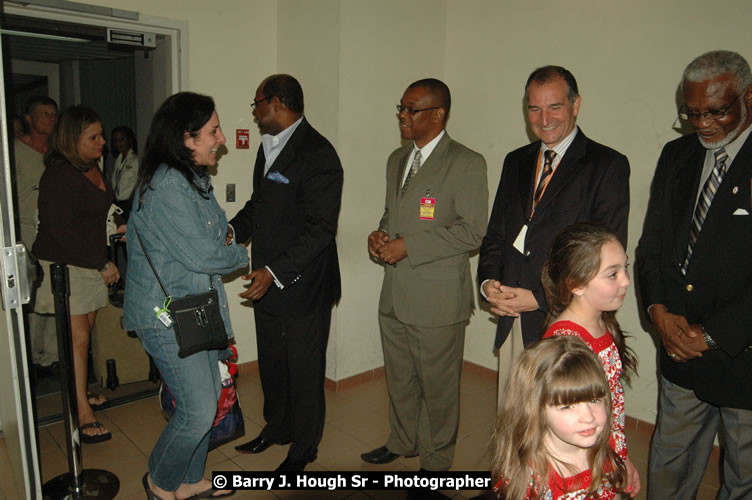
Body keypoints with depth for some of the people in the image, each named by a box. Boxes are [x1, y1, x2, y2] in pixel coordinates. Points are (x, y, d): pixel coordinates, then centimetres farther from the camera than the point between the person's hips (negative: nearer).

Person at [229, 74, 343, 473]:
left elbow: (320, 228, -22)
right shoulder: (268, 146, 10)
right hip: (266, 281, 8)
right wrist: (231, 232, 1)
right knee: (271, 362, 22)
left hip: (302, 285, -8)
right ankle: (277, 427, 45)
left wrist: (275, 272, -26)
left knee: (304, 369, 9)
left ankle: (303, 447, 30)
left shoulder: (317, 154, -18)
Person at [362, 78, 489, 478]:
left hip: (437, 299, -7)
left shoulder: (467, 164, -11)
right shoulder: (397, 159, 13)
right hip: (394, 294, 7)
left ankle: (436, 460, 30)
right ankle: (402, 442, 44)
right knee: (399, 377, 21)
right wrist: (380, 234, 0)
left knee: (438, 384, 9)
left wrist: (408, 245, -20)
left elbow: (472, 231, -17)